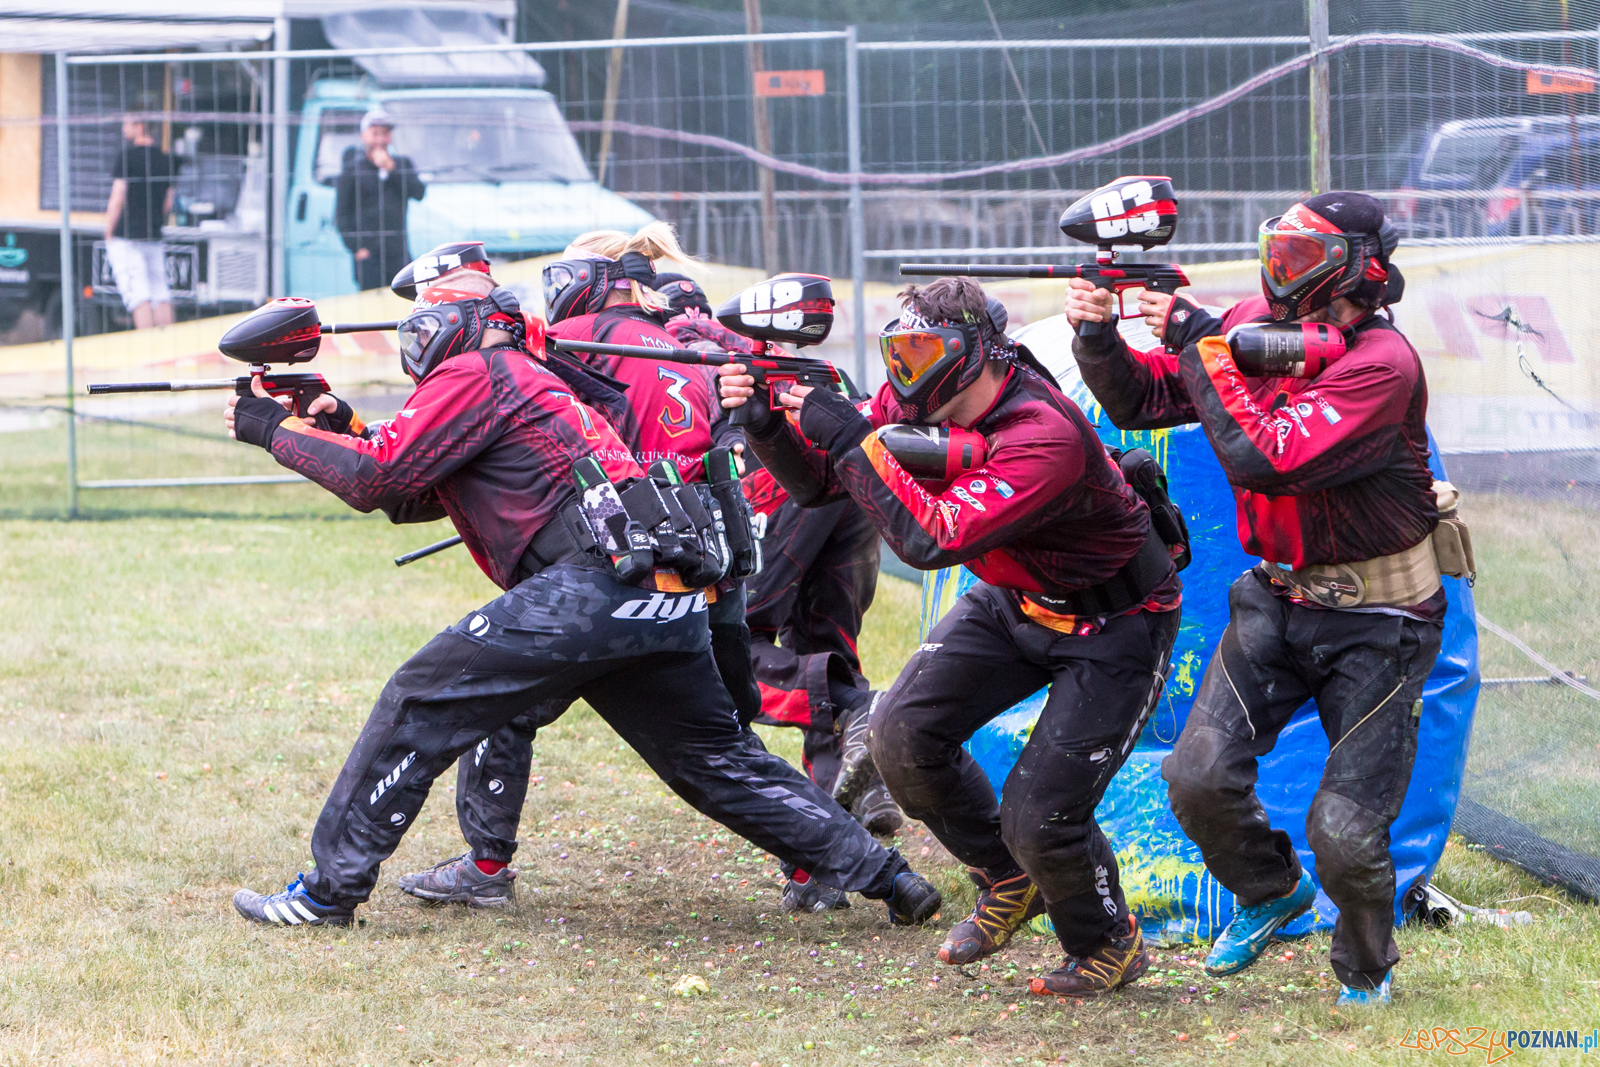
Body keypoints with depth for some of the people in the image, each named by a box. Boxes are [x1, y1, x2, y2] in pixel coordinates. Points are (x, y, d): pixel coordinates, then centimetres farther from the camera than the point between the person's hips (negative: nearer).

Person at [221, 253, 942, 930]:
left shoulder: (473, 373, 4)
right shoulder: (525, 377, 32)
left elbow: (376, 477, -2)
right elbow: (409, 500, 33)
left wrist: (276, 431, 9)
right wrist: (342, 425, 22)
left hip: (593, 586, -9)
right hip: (668, 602, 9)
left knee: (418, 708, -3)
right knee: (719, 763, 19)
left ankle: (329, 888, -2)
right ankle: (880, 874, 17)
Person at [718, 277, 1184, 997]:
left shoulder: (1044, 438, -35)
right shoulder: (918, 402, -11)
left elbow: (931, 540, -40)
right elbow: (819, 483, -2)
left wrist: (851, 438, -37)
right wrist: (766, 421, -21)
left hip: (1112, 623, -8)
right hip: (1015, 603, 8)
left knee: (1039, 815, -15)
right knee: (902, 735, -8)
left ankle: (1109, 945, 15)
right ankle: (1009, 881, 17)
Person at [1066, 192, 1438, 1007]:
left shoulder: (1381, 365, -25)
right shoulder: (1256, 323, -3)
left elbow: (1266, 460, -34)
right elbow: (1140, 401, 6)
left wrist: (1200, 343, -28)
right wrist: (1098, 338, -14)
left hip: (1374, 622, -6)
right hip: (1277, 599, 6)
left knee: (1344, 834, -8)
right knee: (1198, 778, -9)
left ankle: (1366, 968, 23)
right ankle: (1269, 890, 22)